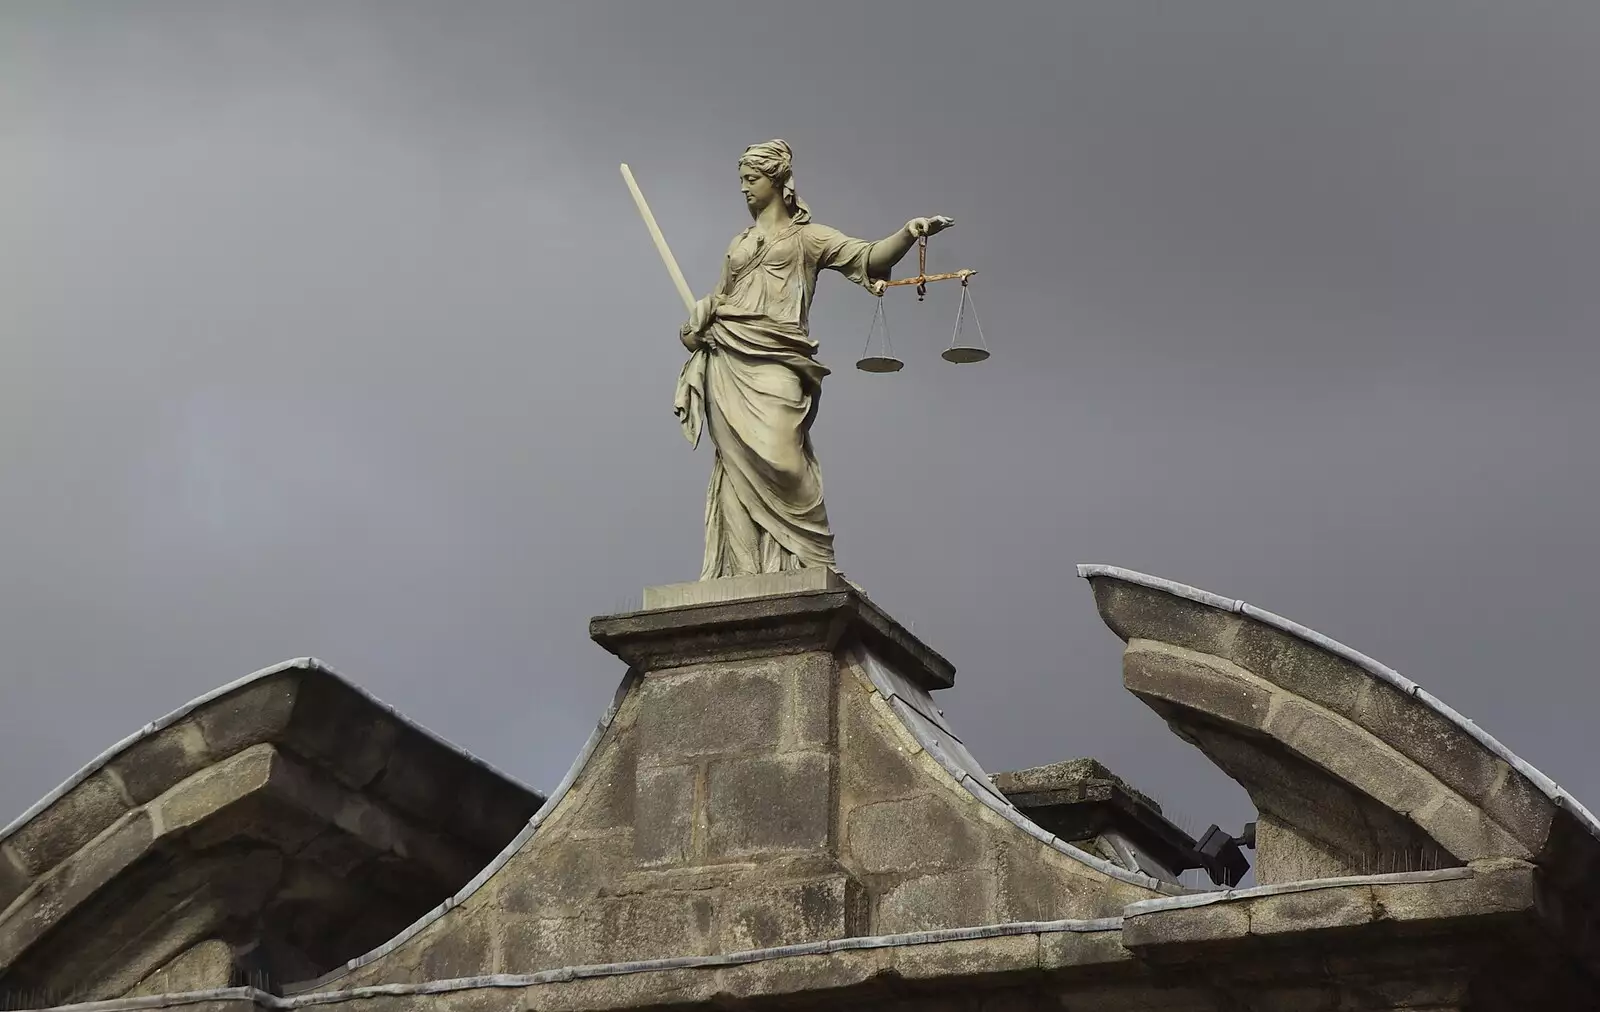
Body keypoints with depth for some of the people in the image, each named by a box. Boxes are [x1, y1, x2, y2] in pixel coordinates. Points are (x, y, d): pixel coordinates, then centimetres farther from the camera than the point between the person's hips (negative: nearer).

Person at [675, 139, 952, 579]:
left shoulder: (807, 237, 11)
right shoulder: (738, 245, 25)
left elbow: (868, 258, 0)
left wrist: (908, 233, -18)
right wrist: (695, 325, 4)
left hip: (775, 364, -4)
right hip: (728, 363, 4)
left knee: (778, 458, -21)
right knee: (740, 464, -5)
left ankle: (808, 567, -20)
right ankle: (745, 572, -9)